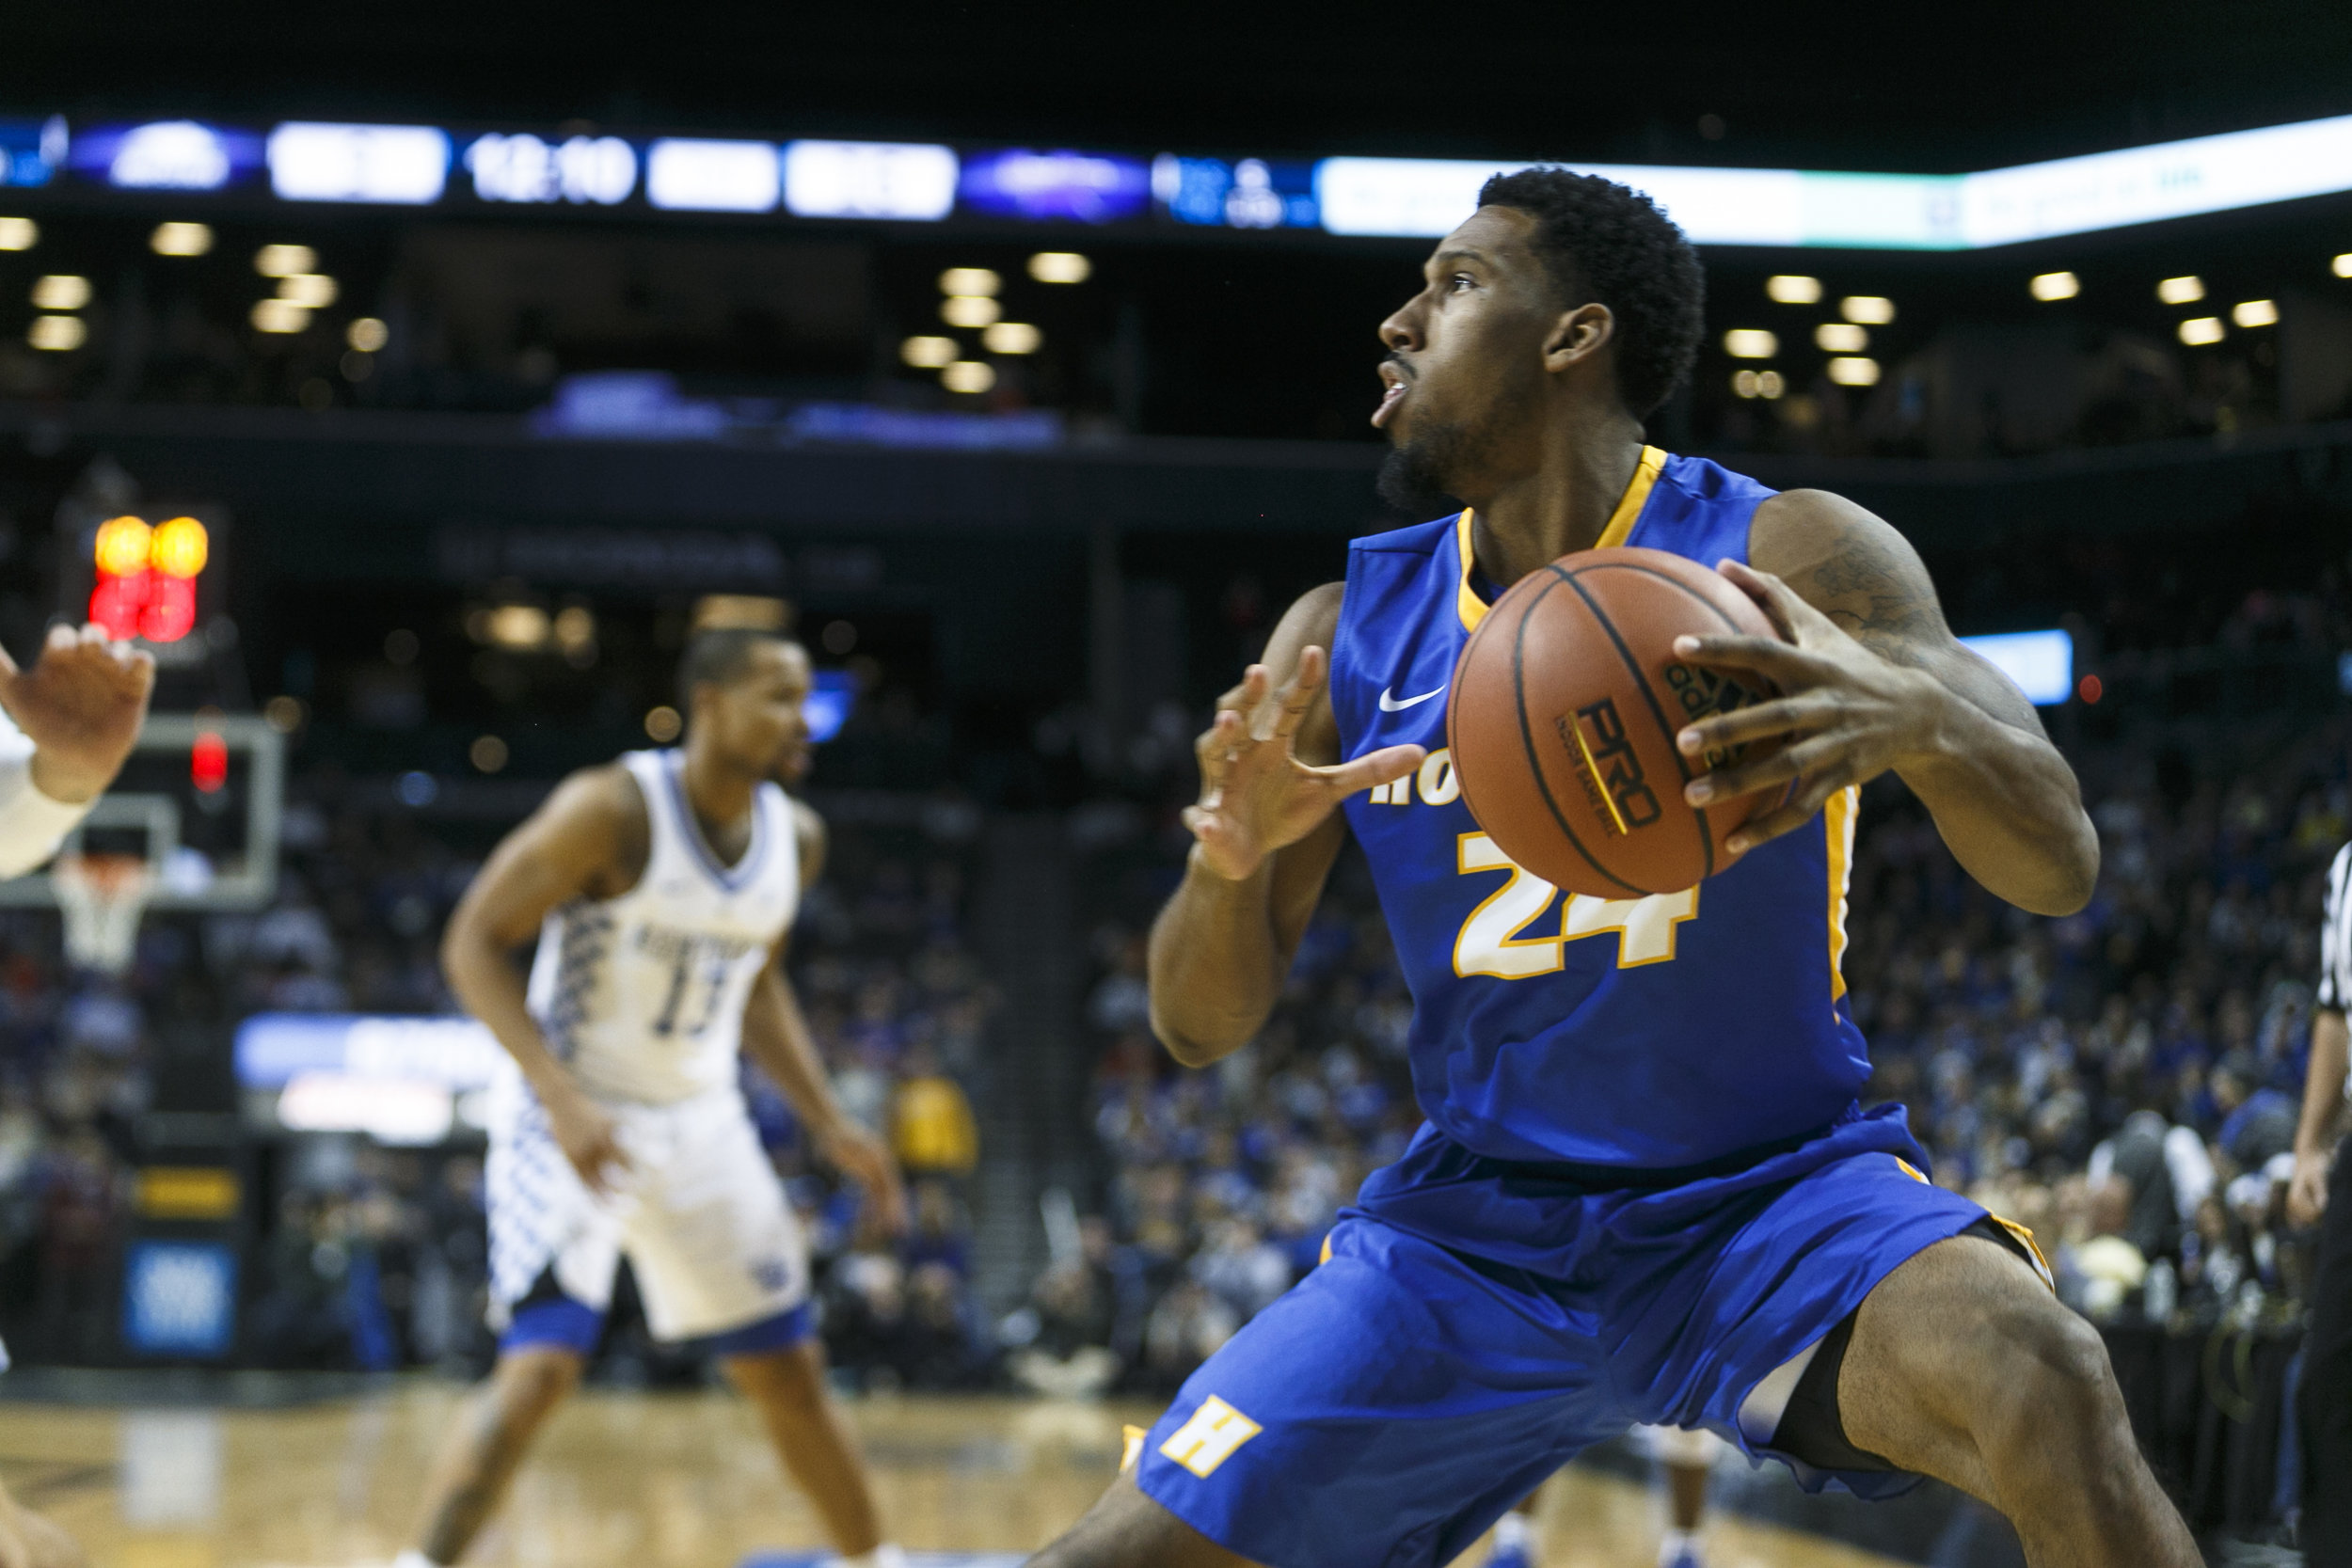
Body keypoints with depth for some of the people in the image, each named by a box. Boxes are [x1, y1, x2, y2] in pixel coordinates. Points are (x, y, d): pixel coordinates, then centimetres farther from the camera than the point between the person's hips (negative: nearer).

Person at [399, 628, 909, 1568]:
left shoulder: (796, 838, 1)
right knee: (539, 1368, -21)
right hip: (577, 1122, -6)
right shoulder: (614, 810, -21)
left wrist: (830, 1127, 9)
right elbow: (473, 945, -19)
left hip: (702, 1126, 6)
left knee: (790, 1371, 12)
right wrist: (564, 1101, -28)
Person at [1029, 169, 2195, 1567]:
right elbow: (1204, 1025, 2)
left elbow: (2060, 866, -20)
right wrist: (1235, 853, -22)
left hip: (1772, 1199, -3)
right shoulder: (1347, 637, 0)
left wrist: (1918, 716, -43)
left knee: (2041, 1378, -35)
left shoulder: (1786, 557, -10)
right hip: (1474, 1234, 3)